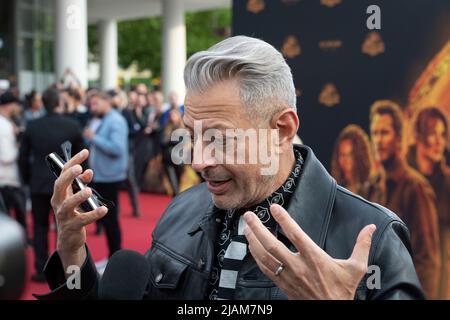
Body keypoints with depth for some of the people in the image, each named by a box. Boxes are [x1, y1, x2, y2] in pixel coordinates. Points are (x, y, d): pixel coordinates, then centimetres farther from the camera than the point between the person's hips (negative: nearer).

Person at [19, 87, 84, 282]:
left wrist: (27, 179, 15)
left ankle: (41, 270, 13)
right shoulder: (72, 126, -7)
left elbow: (23, 157, 1)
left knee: (40, 227, 11)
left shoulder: (32, 126, -4)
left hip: (39, 184, 1)